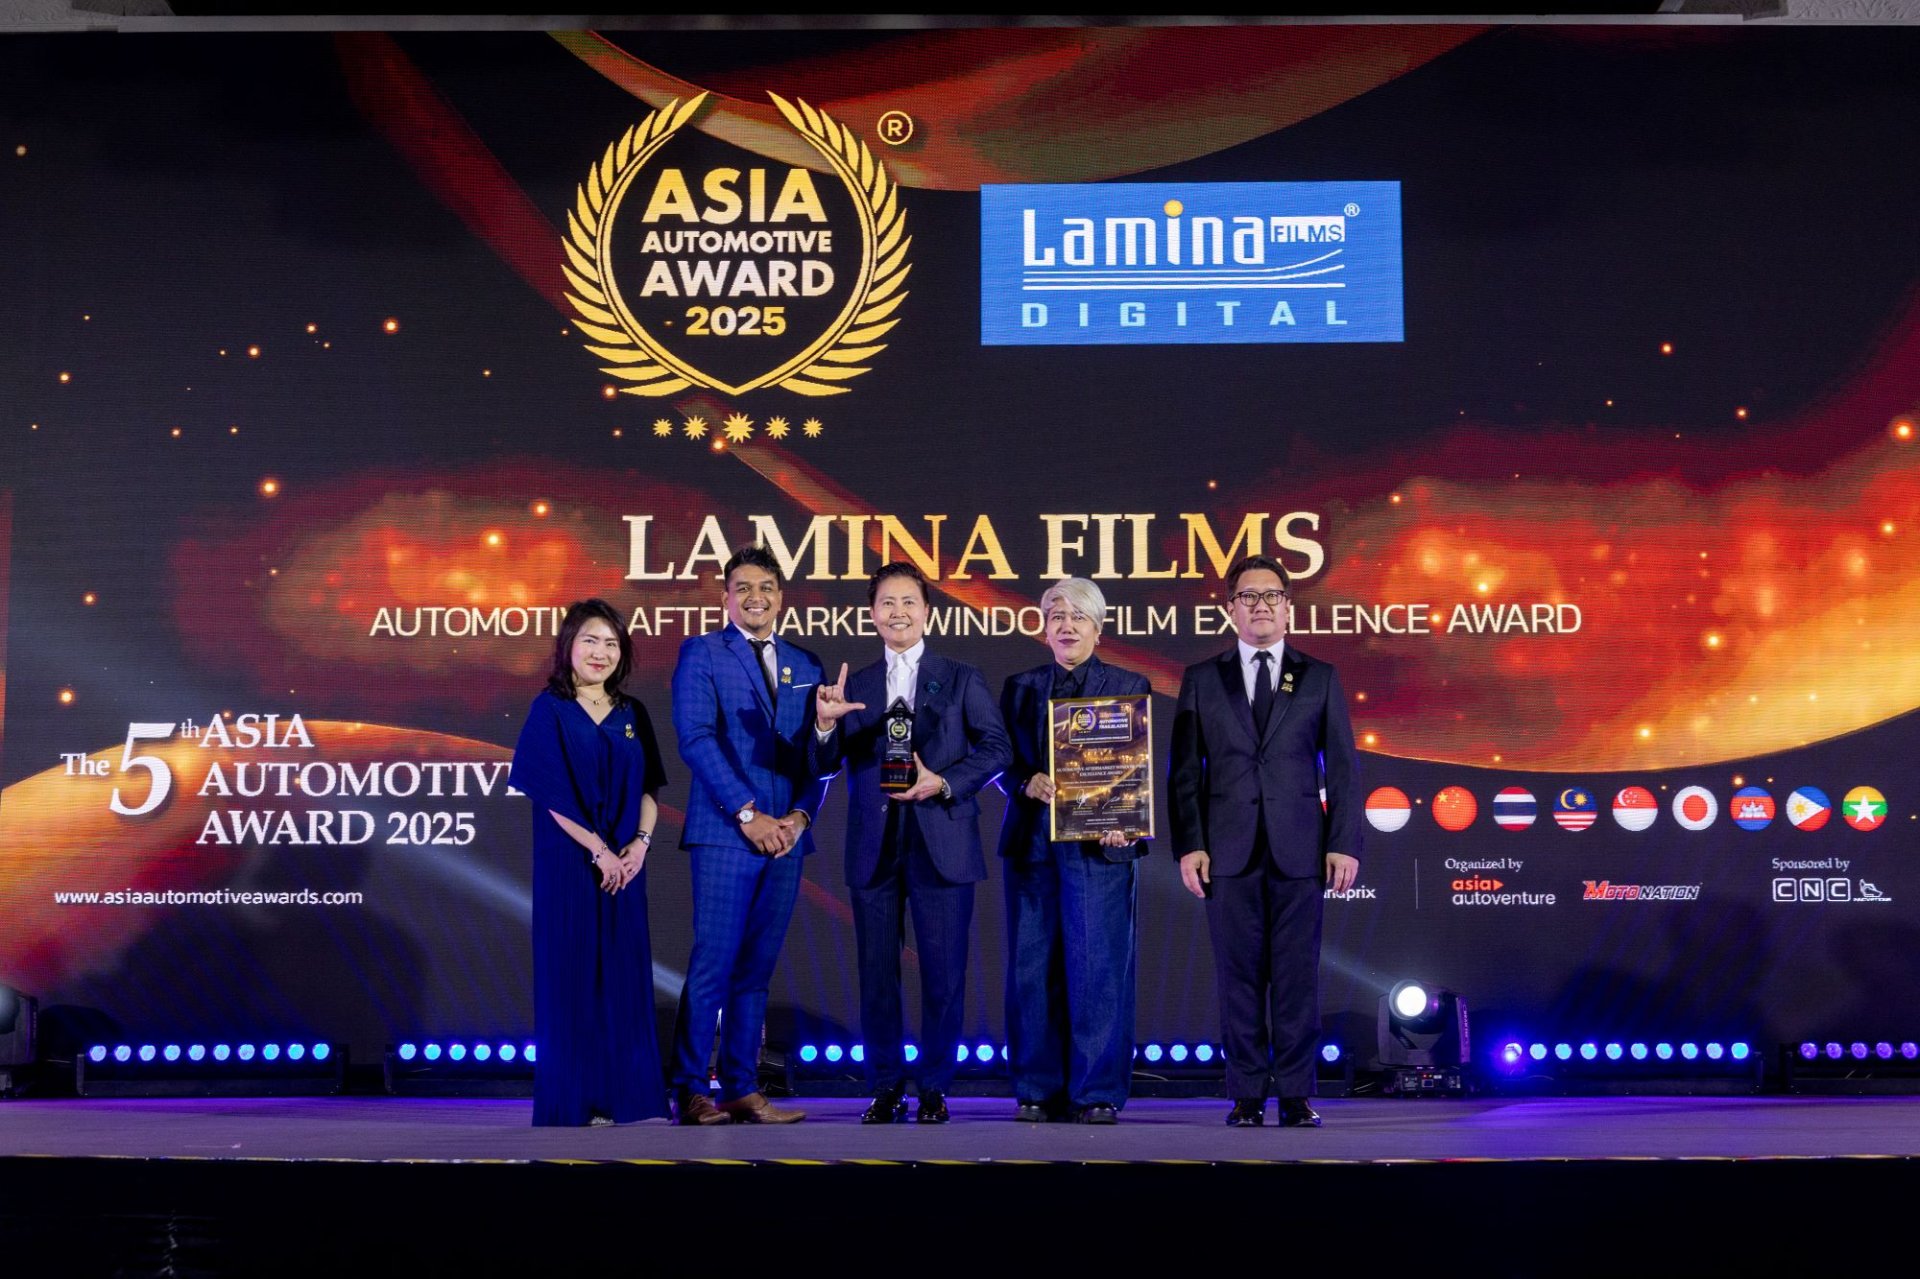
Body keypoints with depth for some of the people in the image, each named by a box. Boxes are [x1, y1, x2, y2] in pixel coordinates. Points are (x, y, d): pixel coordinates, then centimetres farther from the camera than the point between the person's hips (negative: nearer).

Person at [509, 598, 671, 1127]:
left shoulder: (631, 714, 11)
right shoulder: (549, 710, -3)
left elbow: (649, 787, 10)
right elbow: (552, 794, -10)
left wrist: (640, 842, -7)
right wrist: (599, 850, -14)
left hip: (625, 863, 4)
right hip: (568, 862, -4)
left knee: (624, 973, 5)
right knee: (571, 971, 0)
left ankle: (625, 1095, 12)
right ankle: (573, 1100, 7)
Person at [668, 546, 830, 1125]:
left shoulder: (805, 665, 16)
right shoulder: (701, 654, 2)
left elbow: (817, 751, 13)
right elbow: (696, 739, -8)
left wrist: (800, 815, -3)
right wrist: (749, 815, -13)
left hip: (785, 836, 5)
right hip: (724, 833, -5)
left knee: (757, 967, 7)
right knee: (713, 964, -7)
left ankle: (742, 1089, 11)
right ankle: (689, 1092, 1)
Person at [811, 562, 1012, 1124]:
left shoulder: (961, 679, 6)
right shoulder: (854, 686, 11)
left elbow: (996, 747, 0)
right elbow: (825, 765, 5)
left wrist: (943, 783, -14)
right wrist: (826, 724, -16)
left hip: (941, 845, -2)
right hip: (873, 850, 2)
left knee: (943, 972, 0)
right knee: (877, 971, 6)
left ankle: (935, 1087, 11)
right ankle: (886, 1087, 15)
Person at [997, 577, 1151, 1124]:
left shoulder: (1129, 687, 8)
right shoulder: (1020, 688, 15)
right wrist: (1030, 784, -11)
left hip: (1101, 843, -2)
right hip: (1031, 840, 3)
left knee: (1099, 966, -5)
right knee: (1032, 966, 3)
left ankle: (1098, 1093, 1)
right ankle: (1038, 1090, 11)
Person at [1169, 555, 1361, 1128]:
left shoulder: (1320, 678, 10)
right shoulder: (1201, 679, 10)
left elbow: (1342, 767, 6)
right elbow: (1185, 771, 6)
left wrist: (1344, 843, -3)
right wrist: (1189, 845, -3)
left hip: (1299, 849, 0)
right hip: (1229, 850, 0)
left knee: (1298, 974, 1)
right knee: (1239, 975, 2)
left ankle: (1296, 1095, 7)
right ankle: (1246, 1095, 9)